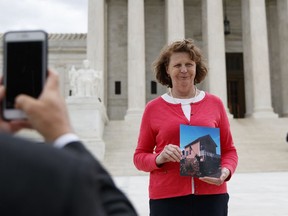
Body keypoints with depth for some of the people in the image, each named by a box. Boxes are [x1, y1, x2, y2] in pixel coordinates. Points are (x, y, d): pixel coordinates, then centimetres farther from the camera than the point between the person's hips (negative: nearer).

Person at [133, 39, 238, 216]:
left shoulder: (215, 103, 6)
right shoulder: (153, 108, 3)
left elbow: (229, 150, 11)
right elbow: (140, 156, 8)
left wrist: (226, 171, -8)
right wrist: (159, 158, -12)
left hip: (212, 195, 1)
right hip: (167, 197, 0)